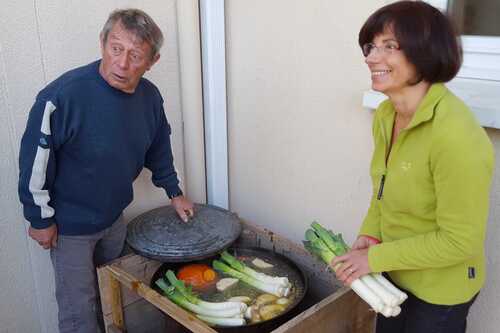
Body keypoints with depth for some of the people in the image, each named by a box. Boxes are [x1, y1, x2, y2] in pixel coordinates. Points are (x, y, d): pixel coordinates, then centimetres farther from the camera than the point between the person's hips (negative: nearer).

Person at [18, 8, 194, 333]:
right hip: (69, 225, -5)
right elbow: (35, 160, -19)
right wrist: (41, 219, -12)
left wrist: (174, 192, 14)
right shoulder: (63, 95, -29)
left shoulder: (150, 96, -10)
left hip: (114, 217, 5)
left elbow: (158, 148, 8)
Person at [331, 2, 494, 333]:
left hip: (440, 291, -6)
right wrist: (368, 237, -6)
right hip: (395, 275, 7)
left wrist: (375, 259, -20)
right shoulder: (385, 115, -6)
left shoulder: (456, 134, -30)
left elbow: (460, 241, -25)